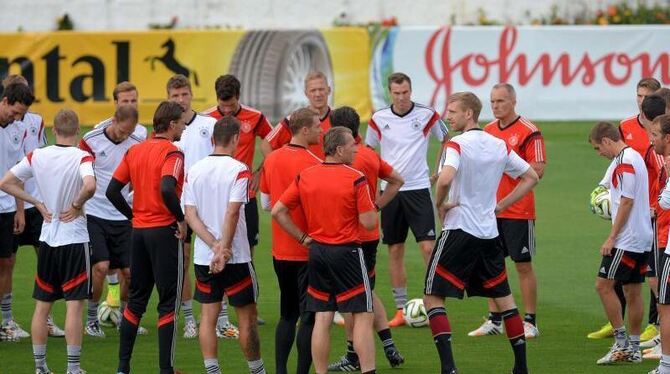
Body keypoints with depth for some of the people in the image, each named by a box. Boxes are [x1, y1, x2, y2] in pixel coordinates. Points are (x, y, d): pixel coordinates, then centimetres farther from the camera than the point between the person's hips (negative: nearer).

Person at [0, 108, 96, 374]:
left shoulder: (37, 156, 0)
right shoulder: (82, 158, -13)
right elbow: (90, 185, -33)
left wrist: (37, 203, 4)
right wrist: (77, 205, -14)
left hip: (47, 239, 4)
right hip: (74, 239, -4)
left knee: (42, 305, 11)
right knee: (74, 306, -1)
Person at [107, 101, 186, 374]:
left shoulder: (134, 151, 9)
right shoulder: (171, 153, -12)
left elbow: (112, 191, 6)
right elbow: (167, 189, -28)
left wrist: (134, 216, 13)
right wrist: (181, 219, -16)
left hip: (138, 230, 7)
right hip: (164, 231, -7)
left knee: (136, 300, 15)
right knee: (168, 303, 0)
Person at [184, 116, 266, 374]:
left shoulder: (194, 171, 4)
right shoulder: (239, 170, -10)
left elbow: (190, 214, -2)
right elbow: (232, 213, -17)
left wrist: (214, 246, -8)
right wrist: (223, 249, -15)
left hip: (203, 256, 4)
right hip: (236, 256, -4)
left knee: (208, 316, 6)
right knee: (247, 316, 7)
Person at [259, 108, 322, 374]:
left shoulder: (271, 159, 4)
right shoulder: (313, 164, -17)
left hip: (280, 250, 7)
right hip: (308, 250, -7)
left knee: (287, 314, 18)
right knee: (309, 317, 0)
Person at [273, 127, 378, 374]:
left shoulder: (305, 177, 3)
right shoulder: (356, 179, -12)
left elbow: (277, 211, 3)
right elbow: (368, 223, -12)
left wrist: (303, 237, 7)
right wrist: (372, 206, 8)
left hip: (316, 251, 5)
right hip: (347, 251, -5)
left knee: (322, 319, 8)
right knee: (363, 316, 1)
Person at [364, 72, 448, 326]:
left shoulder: (427, 115, -4)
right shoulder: (379, 119, 1)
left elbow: (447, 140, 10)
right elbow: (367, 151, 15)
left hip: (418, 188, -2)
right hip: (390, 191, 2)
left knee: (428, 247, -10)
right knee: (395, 250, 5)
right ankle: (401, 310, 12)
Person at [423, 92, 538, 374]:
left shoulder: (458, 145, -13)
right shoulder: (499, 146, 8)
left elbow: (445, 179, -31)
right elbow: (531, 177, 16)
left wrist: (439, 204, -11)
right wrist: (500, 206, 15)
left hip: (459, 231, -6)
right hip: (489, 232, 6)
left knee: (433, 297, -2)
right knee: (503, 298, 17)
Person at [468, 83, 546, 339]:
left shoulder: (528, 131, -10)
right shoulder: (488, 130, 11)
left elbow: (537, 169, -15)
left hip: (519, 211, -6)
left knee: (523, 265, -1)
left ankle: (530, 322, 5)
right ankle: (494, 320, 18)